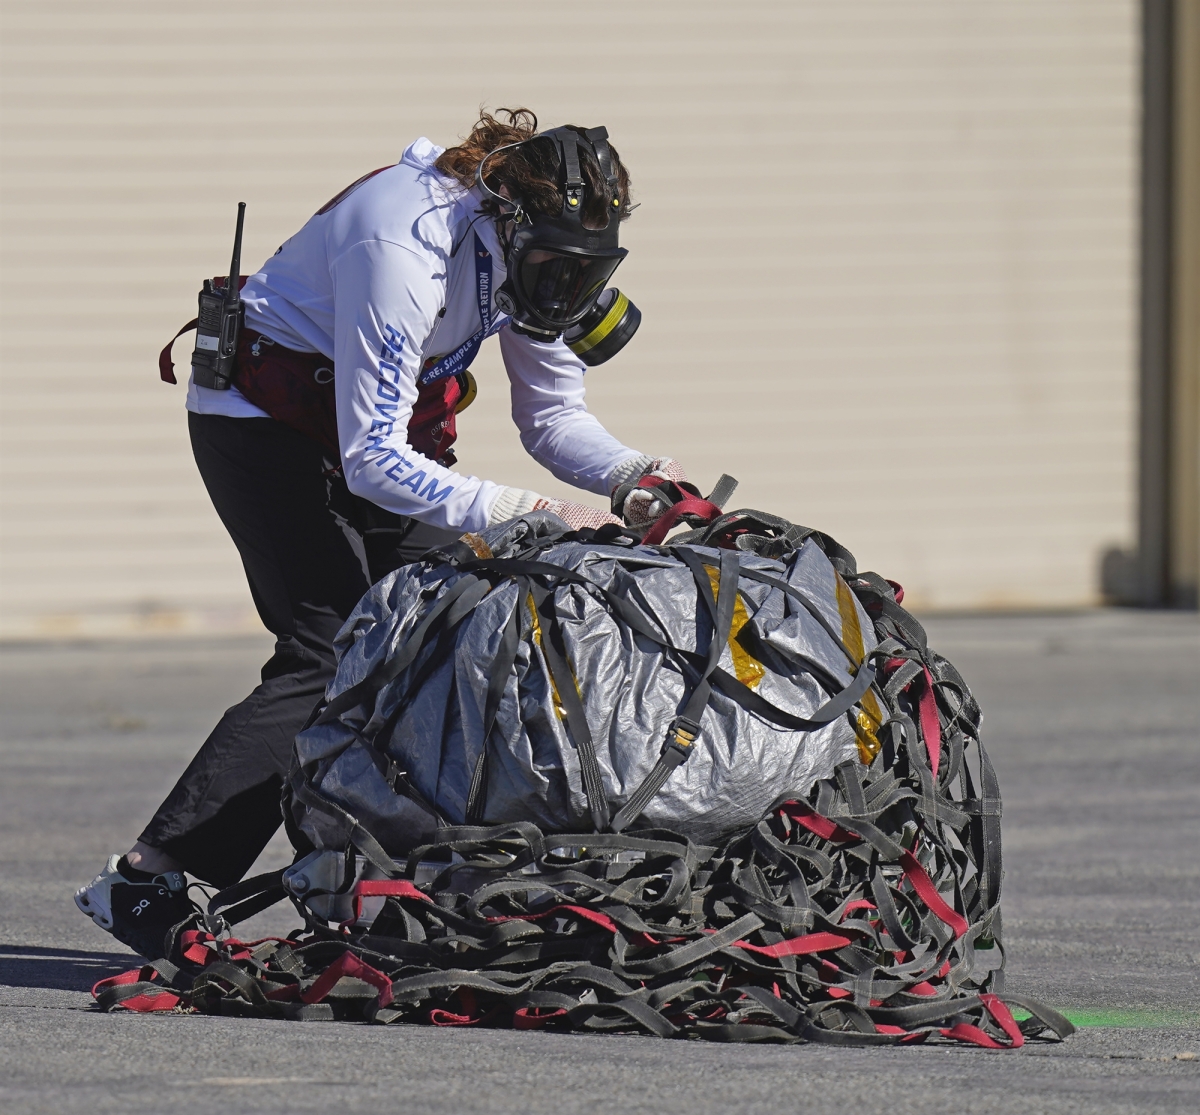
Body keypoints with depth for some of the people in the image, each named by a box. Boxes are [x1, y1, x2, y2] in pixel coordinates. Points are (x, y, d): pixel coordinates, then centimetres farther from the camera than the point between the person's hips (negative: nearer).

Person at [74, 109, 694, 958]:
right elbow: (370, 460, -35)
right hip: (266, 418, -8)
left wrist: (629, 475, -20)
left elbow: (554, 417, 0)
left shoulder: (536, 244, -10)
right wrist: (517, 512, -41)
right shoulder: (403, 246, -34)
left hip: (381, 424, 8)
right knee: (332, 658, -18)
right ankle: (148, 882, -21)